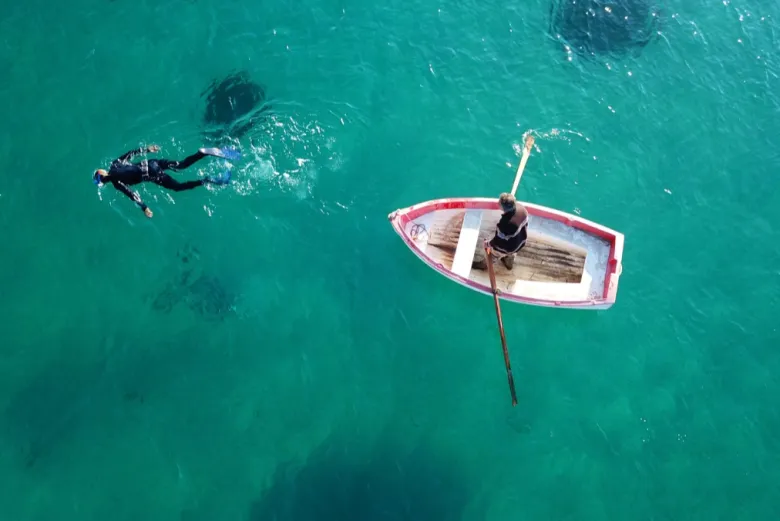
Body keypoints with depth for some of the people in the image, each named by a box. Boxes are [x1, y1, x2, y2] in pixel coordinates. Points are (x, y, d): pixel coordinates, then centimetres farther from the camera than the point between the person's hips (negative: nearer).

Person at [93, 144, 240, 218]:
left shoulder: (116, 182, -5)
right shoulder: (115, 163, 14)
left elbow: (130, 193, -15)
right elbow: (131, 153, 19)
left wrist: (144, 207, -16)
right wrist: (147, 149, 28)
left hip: (150, 175, -7)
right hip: (149, 163, 7)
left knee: (178, 187, 1)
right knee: (182, 164, 13)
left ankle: (209, 180, -15)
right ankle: (204, 152, -6)